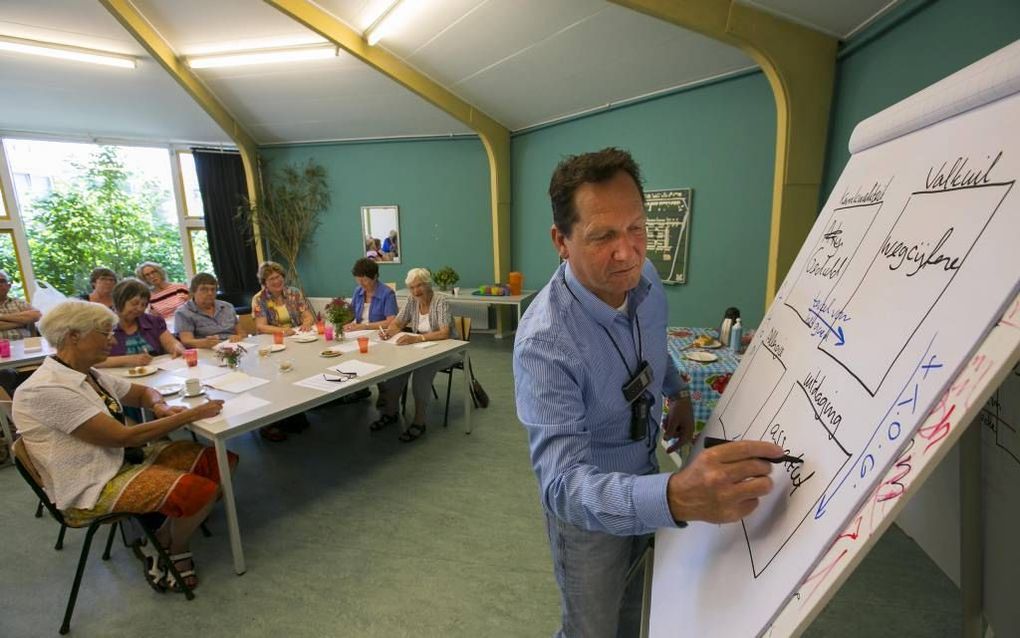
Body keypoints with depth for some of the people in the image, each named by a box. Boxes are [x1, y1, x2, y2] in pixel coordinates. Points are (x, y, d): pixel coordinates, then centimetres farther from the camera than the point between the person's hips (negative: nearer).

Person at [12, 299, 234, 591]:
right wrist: (192, 414, -22)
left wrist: (160, 407, -5)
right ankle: (168, 550, 7)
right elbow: (122, 437, -25)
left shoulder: (90, 376, 6)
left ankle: (163, 538, 7)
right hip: (91, 488, -9)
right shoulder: (47, 390, -22)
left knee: (221, 460, -3)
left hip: (124, 458, 9)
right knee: (202, 491, -25)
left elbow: (143, 392, 19)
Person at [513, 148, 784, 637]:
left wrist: (678, 391, 1)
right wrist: (676, 496, -57)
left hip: (646, 476, 6)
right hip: (590, 505, -5)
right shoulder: (544, 341, -37)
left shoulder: (644, 278, -14)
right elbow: (562, 483, -42)